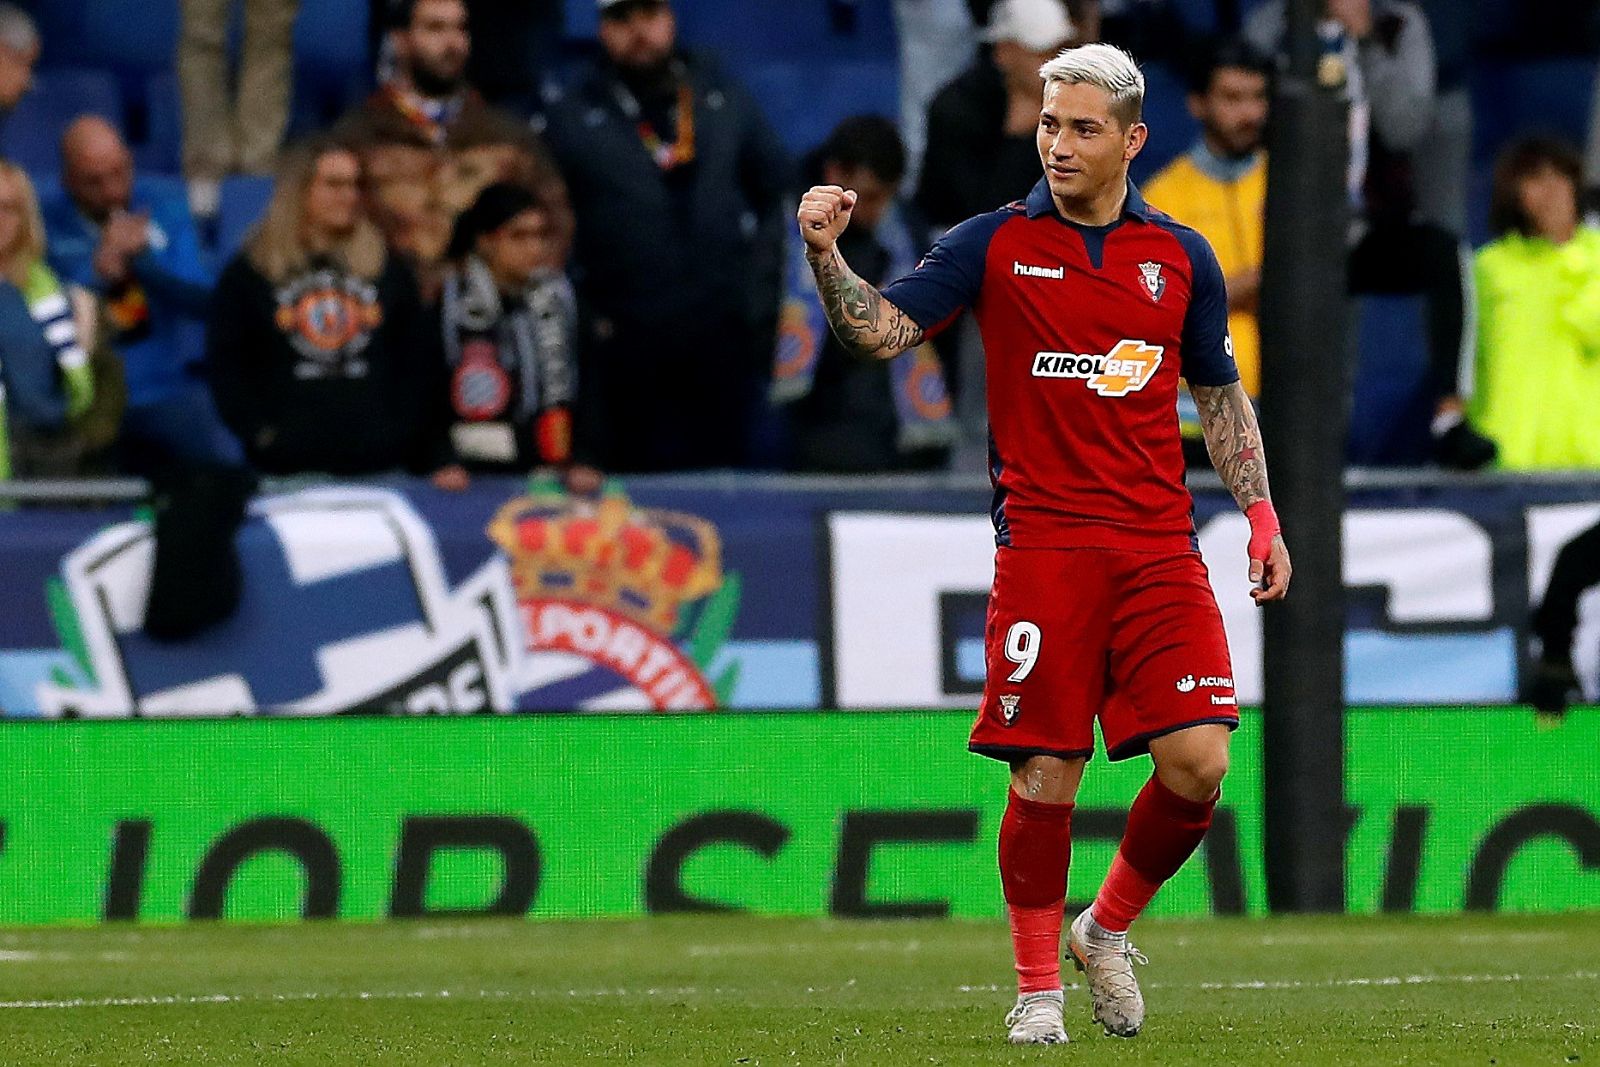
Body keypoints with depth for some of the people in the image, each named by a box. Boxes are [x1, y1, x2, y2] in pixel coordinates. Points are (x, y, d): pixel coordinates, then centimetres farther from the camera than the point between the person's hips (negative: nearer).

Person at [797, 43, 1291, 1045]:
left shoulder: (1182, 258, 10)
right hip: (1042, 544, -2)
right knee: (1045, 774, -5)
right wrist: (827, 255, -21)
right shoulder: (995, 243, 3)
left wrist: (1263, 519, 10)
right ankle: (1039, 987, 10)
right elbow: (882, 330, -3)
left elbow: (1221, 396, 18)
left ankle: (1109, 929, 15)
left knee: (1197, 763, -9)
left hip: (1159, 547, 2)